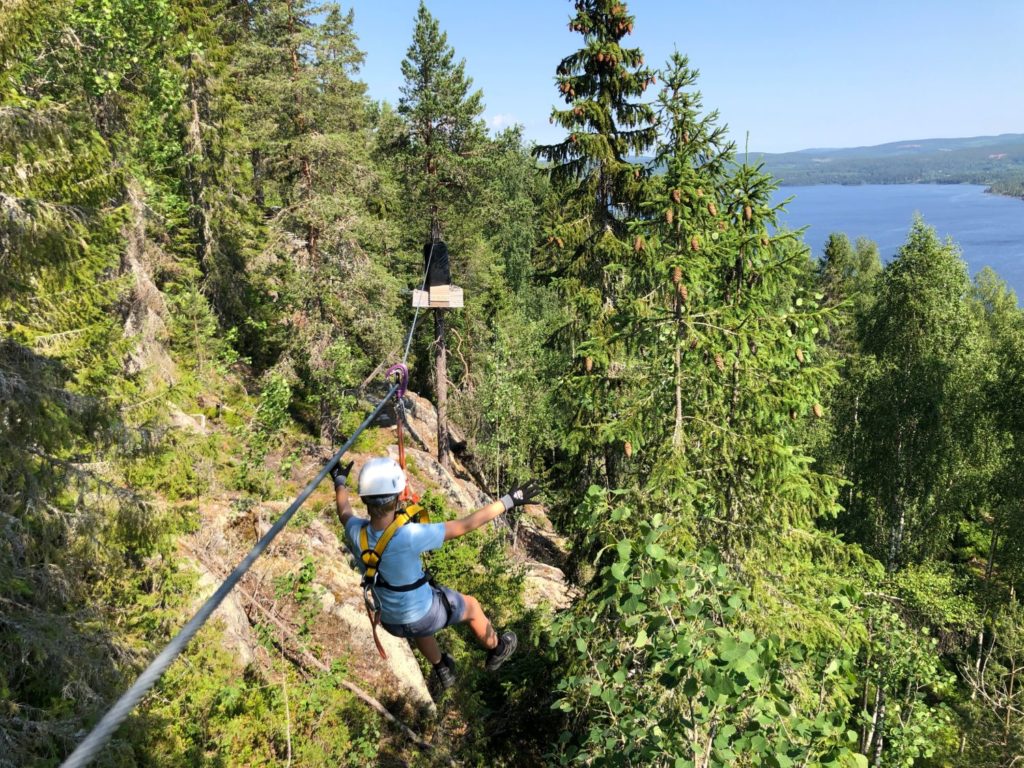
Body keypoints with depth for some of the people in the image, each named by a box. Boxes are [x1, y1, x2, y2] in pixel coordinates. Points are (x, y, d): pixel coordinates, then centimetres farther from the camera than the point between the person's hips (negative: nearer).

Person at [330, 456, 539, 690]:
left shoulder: (356, 533, -23)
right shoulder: (409, 536, -39)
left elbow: (345, 512, 3)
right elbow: (465, 525, -29)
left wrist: (339, 481, 22)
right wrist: (508, 501, -19)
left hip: (390, 620, 5)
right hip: (425, 614, -4)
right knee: (472, 606, 26)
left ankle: (442, 671, 62)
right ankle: (496, 651, 53)